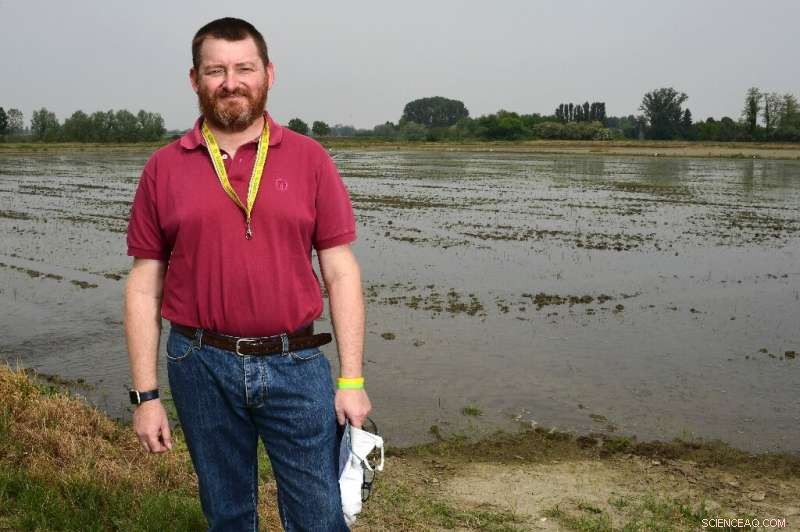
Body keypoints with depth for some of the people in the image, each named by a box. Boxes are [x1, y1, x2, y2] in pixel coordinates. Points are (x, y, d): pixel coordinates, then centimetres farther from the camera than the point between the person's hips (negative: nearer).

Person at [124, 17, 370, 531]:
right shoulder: (164, 169, 2)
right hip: (202, 368, 1)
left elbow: (341, 273, -1)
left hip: (296, 364, 0)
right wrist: (146, 395, 0)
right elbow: (144, 287, 3)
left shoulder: (309, 159, 0)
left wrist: (352, 379, -4)